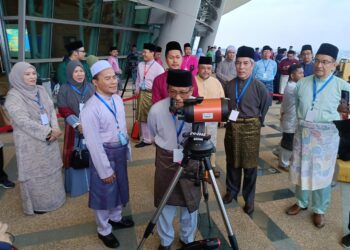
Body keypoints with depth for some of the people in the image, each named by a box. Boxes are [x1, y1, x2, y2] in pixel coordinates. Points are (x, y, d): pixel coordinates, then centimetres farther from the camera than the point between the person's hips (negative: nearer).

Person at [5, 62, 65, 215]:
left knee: (51, 168, 16)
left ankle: (53, 197, 35)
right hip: (30, 142, -6)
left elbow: (51, 109, 4)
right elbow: (23, 121, -22)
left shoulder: (41, 90, 5)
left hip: (49, 138, 6)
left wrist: (55, 128, -13)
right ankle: (37, 203, 25)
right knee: (34, 172, 7)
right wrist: (48, 132, -20)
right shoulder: (13, 96, -14)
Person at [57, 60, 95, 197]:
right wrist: (77, 124, -19)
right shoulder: (64, 89, -5)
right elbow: (64, 110, -8)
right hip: (74, 128, -2)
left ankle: (91, 182, 27)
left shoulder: (90, 87, 2)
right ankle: (76, 185, 22)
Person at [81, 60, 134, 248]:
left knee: (119, 187, 24)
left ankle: (116, 218, 49)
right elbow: (93, 143, -21)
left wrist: (127, 149, 13)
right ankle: (104, 230, 35)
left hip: (120, 151, 7)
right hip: (105, 153, -7)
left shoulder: (117, 99, -2)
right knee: (104, 192, 12)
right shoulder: (91, 109, -25)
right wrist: (105, 170, -16)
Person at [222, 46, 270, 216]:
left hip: (250, 129, -3)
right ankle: (231, 191, 35)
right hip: (232, 127, 3)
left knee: (249, 166, 8)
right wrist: (229, 118, 3)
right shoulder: (229, 85, -1)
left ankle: (249, 199, 24)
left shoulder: (259, 86, -10)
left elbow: (265, 107, 2)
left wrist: (256, 122, 5)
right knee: (232, 163, 15)